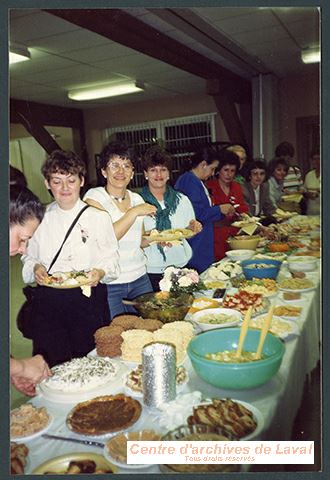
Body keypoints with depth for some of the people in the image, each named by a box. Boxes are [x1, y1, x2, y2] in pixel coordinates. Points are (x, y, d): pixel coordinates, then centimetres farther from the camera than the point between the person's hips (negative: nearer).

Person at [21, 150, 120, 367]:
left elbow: (111, 258, 2)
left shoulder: (99, 217, 2)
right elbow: (29, 257, 15)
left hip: (88, 300, -2)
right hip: (48, 301, 2)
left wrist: (100, 272, -18)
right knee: (53, 367, 4)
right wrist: (36, 268, -6)